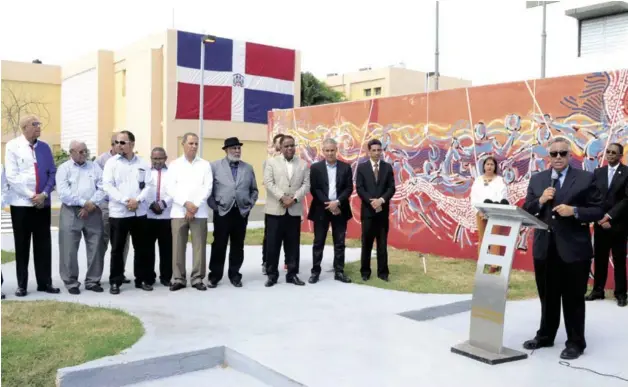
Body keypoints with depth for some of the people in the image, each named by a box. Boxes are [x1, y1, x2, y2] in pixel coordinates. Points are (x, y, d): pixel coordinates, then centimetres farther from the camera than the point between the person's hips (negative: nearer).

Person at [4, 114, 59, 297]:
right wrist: (31, 196, -12)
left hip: (43, 203, 3)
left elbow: (52, 173, 7)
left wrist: (44, 194, -8)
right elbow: (11, 176, -8)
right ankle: (22, 285, 14)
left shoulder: (44, 147, 7)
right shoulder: (12, 146, -3)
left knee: (43, 244, 7)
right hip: (21, 203, -3)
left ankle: (45, 282, 15)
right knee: (22, 245, 5)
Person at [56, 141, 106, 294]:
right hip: (71, 212, -2)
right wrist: (84, 203, -14)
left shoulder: (95, 167, 12)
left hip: (93, 212, 3)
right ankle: (71, 283, 9)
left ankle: (93, 281, 15)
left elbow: (103, 188, 1)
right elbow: (63, 193, -10)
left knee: (95, 248, 4)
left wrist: (92, 204, -11)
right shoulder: (64, 168, 4)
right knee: (69, 250, -1)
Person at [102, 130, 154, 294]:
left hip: (139, 212, 2)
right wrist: (126, 200, -16)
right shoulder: (112, 162, 1)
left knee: (141, 248, 8)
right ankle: (115, 282, 12)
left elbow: (149, 185, 2)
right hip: (118, 212, -2)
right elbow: (107, 186, -7)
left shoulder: (143, 163, 7)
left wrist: (138, 200, -14)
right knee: (117, 249, 3)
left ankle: (142, 279, 19)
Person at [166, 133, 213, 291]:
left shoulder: (205, 164, 8)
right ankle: (178, 278, 10)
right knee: (178, 246, 1)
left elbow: (207, 188, 0)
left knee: (199, 246, -1)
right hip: (179, 211, 0)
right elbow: (170, 188, 0)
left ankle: (197, 278, 7)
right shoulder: (174, 164, 9)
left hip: (200, 212, 0)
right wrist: (186, 203, -12)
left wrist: (195, 206, -10)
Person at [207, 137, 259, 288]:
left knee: (238, 246, 7)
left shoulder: (248, 168, 11)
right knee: (219, 245, 1)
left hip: (241, 213, 3)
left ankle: (235, 275, 17)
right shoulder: (215, 166, 1)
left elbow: (254, 190, 15)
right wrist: (214, 206, -6)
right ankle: (215, 275, 11)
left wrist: (249, 205, 4)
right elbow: (208, 189, -1)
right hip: (222, 212, -3)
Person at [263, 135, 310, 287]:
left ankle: (292, 274, 15)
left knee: (293, 244, 6)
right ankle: (272, 275, 10)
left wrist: (294, 199, -12)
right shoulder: (272, 162, 5)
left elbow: (306, 185, 2)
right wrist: (282, 198, -16)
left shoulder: (303, 164, 10)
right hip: (275, 209, -2)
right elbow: (268, 183, -5)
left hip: (294, 210, 2)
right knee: (273, 244, 1)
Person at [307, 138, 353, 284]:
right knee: (318, 242, 4)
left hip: (339, 209, 1)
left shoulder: (345, 167, 5)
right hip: (321, 209, -1)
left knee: (339, 243, 5)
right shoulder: (315, 167, 1)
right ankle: (315, 271, 12)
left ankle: (339, 272, 13)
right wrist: (328, 204, -14)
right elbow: (314, 189, -5)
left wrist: (337, 202, -14)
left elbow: (349, 188, 0)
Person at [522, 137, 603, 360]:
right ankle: (545, 336, 30)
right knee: (547, 297, 16)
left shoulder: (586, 178, -2)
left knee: (573, 298, 6)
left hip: (573, 249, -4)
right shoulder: (536, 179, 8)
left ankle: (575, 342, 19)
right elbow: (526, 211, 7)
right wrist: (540, 201, -12)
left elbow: (598, 211, -5)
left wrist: (574, 211, -20)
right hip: (544, 248, 4)